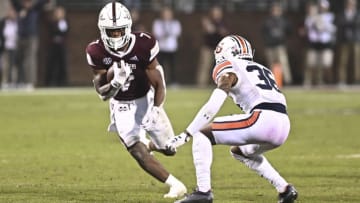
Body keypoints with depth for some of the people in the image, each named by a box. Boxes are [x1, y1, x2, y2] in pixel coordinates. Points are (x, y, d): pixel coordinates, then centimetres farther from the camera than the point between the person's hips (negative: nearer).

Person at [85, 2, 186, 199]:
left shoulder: (143, 45, -22)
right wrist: (115, 83, -33)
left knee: (168, 149, 8)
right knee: (138, 153, -17)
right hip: (122, 107, -1)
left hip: (146, 101, 1)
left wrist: (156, 108, -28)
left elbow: (158, 83, -14)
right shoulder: (96, 52, -18)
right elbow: (102, 93, -12)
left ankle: (147, 144, 43)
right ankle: (175, 185, -6)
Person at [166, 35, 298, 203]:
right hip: (283, 127, 8)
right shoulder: (262, 69, 31)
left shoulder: (230, 69, 8)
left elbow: (212, 107, -3)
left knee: (201, 133, 3)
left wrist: (185, 135, -4)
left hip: (262, 119, -8)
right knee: (238, 150, 34)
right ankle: (284, 189, 24)